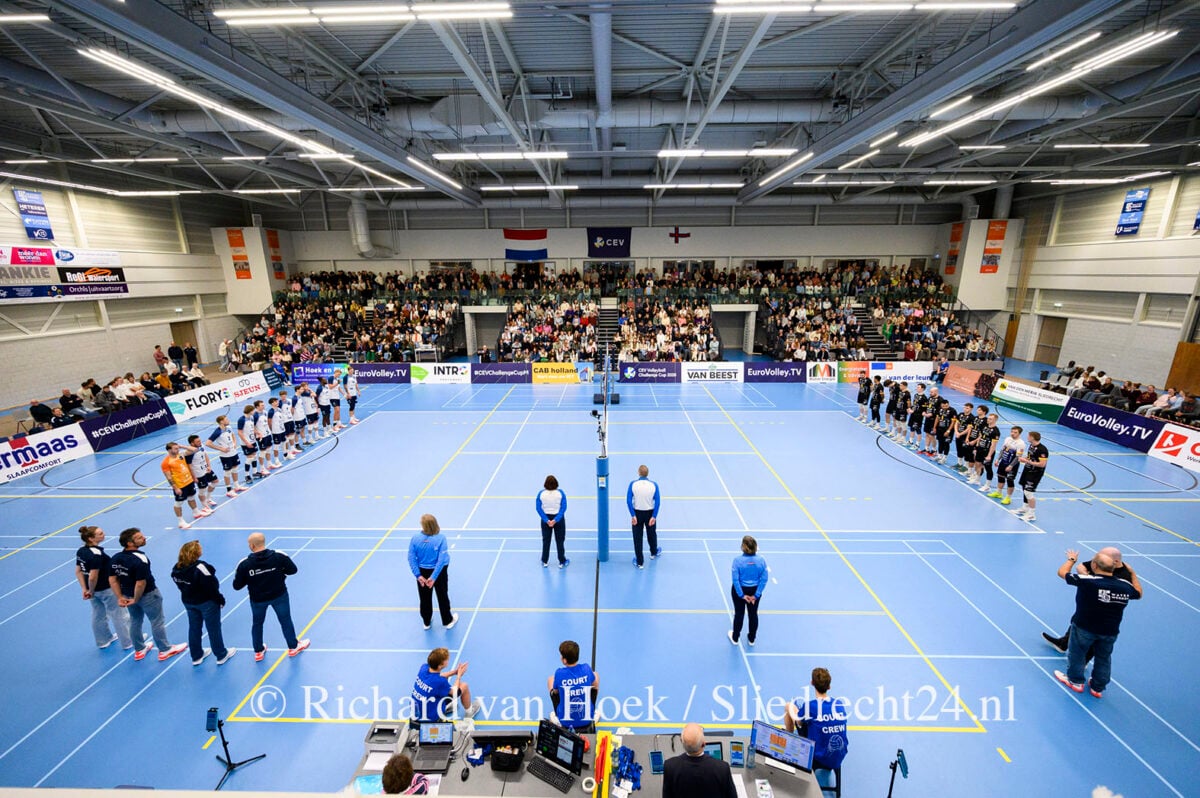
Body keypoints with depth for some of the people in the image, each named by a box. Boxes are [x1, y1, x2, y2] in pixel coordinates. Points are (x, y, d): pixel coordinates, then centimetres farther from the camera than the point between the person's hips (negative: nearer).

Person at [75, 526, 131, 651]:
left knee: (98, 615, 25)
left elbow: (78, 572, 4)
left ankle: (103, 640, 43)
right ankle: (128, 641, 24)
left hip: (94, 590, 8)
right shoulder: (97, 554, -30)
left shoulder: (81, 551, -2)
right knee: (119, 615, 9)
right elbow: (92, 577, -29)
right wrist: (91, 591, -10)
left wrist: (85, 589, 6)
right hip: (106, 589, -8)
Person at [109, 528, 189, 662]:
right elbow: (141, 583, -29)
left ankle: (139, 650, 42)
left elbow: (112, 579, 0)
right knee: (157, 622, 10)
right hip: (147, 595, -7)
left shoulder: (116, 557, -6)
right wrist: (136, 600, -12)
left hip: (128, 595, 7)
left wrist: (120, 597, 3)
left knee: (135, 621, 25)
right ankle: (165, 650, 24)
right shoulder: (140, 560, -30)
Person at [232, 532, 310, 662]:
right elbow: (293, 569, -10)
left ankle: (258, 651, 41)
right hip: (279, 596, 0)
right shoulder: (279, 556, -21)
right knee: (285, 621, 18)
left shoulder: (244, 564, -21)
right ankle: (293, 646, 34)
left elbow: (237, 586, -11)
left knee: (257, 624, 26)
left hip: (257, 599, 0)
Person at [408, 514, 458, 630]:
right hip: (439, 572, -2)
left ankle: (426, 622, 42)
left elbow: (411, 558, -15)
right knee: (443, 597, 19)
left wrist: (418, 575, -13)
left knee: (425, 598, 22)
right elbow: (442, 559, -26)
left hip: (423, 572, 2)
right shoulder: (440, 539, -23)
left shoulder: (415, 538, -17)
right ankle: (448, 621, 36)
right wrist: (434, 577, -21)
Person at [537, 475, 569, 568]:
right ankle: (562, 562, 23)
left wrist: (547, 520, -15)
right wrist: (555, 520, -19)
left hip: (546, 519, 1)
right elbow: (563, 507, -17)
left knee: (546, 541, 16)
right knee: (560, 540, 13)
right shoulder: (560, 492, -13)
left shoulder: (541, 493, -11)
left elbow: (538, 508, -14)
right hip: (559, 518, -1)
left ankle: (545, 562, 28)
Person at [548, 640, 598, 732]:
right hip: (586, 720, 1)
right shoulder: (586, 669, -17)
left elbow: (555, 691, -2)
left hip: (565, 721, -1)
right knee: (595, 675, 20)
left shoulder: (559, 673, -23)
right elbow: (595, 685, 3)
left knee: (550, 680, 17)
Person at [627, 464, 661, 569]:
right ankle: (653, 552, 48)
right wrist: (654, 516, -11)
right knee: (651, 534, 25)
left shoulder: (633, 484, -13)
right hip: (650, 513, 1)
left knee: (637, 537, 10)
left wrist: (633, 515, -13)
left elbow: (629, 500, -16)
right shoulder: (654, 485, -11)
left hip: (637, 513, -1)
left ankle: (640, 562, 16)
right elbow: (657, 501, -14)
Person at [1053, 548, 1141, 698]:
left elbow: (1062, 572, -10)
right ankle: (1098, 688, 38)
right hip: (1110, 631, 5)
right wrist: (1132, 573, 25)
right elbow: (1139, 593, 13)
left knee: (1076, 653, 17)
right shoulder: (1125, 586, -11)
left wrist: (1071, 559, 9)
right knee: (1104, 659, 23)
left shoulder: (1087, 581, -26)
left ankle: (1075, 681, 33)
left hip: (1084, 627, -4)